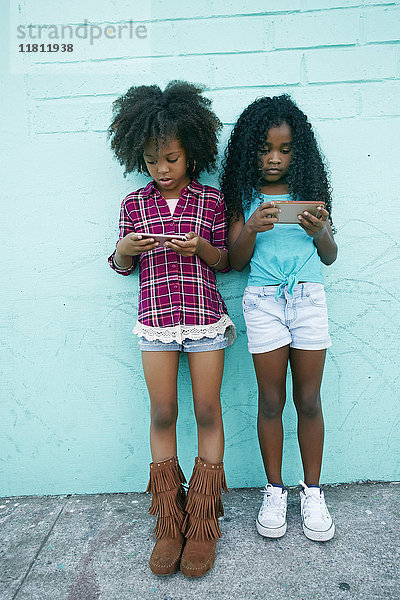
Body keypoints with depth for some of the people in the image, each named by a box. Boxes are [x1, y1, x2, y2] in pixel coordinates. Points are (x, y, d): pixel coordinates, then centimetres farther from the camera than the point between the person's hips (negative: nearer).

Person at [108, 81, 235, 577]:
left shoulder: (211, 200, 3)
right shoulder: (133, 204, 7)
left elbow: (225, 262, 6)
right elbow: (123, 267, 11)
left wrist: (201, 248, -14)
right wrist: (124, 249, -11)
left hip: (205, 317, -1)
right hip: (155, 318, 2)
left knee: (208, 412, 3)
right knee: (162, 414, 5)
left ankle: (202, 523, 21)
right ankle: (169, 523, 22)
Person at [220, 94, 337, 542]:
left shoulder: (309, 189, 9)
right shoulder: (244, 196, 6)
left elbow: (330, 256, 11)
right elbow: (236, 260, 3)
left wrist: (319, 231, -10)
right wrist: (251, 228, -15)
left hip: (309, 298, 1)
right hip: (263, 299, -1)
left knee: (308, 400, 6)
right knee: (270, 401, 5)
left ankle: (312, 493, 24)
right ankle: (274, 492, 24)